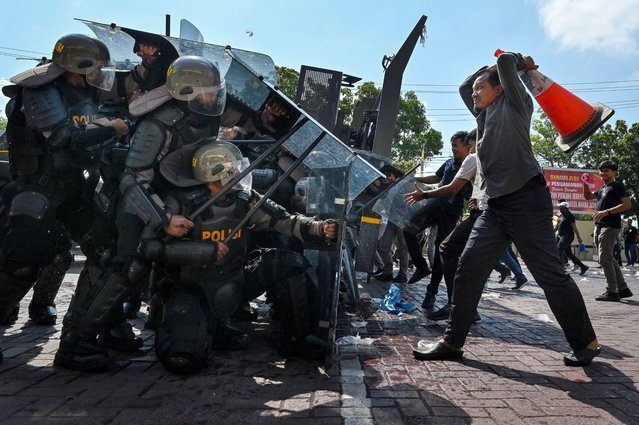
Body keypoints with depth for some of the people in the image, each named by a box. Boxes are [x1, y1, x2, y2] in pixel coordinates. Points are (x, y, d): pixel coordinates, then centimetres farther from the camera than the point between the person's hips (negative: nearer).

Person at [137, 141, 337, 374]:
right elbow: (150, 246, -23)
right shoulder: (182, 203, -18)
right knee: (183, 359, -25)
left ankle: (298, 340, 1)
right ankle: (210, 328, 11)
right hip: (192, 291, -4)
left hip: (233, 284, 4)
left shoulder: (245, 200, -6)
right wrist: (208, 250, -27)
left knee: (288, 262, -13)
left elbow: (285, 221, -9)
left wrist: (319, 228, -28)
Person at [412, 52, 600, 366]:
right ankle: (452, 342, 3)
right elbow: (464, 86, 35)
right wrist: (490, 67, 28)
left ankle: (586, 343, 16)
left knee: (551, 274, -2)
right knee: (469, 267, -2)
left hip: (527, 200, -7)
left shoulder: (515, 105, 6)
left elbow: (505, 61, 1)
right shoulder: (484, 114, 25)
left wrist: (519, 62, 21)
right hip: (496, 205, 7)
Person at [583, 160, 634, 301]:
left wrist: (607, 212, -22)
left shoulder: (617, 186, -4)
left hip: (610, 227, -9)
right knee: (609, 259, 11)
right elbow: (588, 196, 32)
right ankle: (623, 289, 19)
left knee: (605, 259, -11)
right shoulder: (602, 189, 20)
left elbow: (627, 204, -14)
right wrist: (585, 183, 14)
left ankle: (611, 291, -7)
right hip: (599, 226, 9)